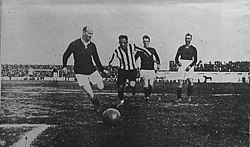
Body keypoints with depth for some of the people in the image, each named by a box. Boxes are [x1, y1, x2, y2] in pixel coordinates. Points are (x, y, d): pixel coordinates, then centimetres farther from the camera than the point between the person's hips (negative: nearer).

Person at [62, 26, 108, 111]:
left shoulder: (92, 45, 1)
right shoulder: (74, 44, -11)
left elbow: (96, 59, 11)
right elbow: (66, 55, 3)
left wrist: (102, 70, 7)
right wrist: (64, 66, -3)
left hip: (92, 71, 4)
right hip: (80, 73, -4)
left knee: (101, 87, -2)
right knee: (90, 95, -6)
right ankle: (97, 106, 22)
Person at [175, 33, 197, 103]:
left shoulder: (193, 49, 8)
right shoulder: (181, 48, 9)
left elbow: (195, 60, 4)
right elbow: (176, 58, 9)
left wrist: (190, 66, -11)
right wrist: (178, 63, -12)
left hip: (190, 66, 0)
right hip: (182, 65, 0)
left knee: (191, 82, -16)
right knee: (180, 82, -4)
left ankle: (189, 96, 1)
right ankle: (179, 98, 4)